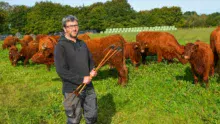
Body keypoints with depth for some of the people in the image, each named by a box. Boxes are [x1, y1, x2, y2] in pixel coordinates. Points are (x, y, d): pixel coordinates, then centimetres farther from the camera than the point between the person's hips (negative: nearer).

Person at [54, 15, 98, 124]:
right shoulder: (60, 46, -11)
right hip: (72, 90, -6)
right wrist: (81, 79, -19)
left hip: (88, 87, 6)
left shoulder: (82, 44, 10)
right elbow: (61, 71, -18)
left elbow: (90, 60, 20)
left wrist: (92, 71, -3)